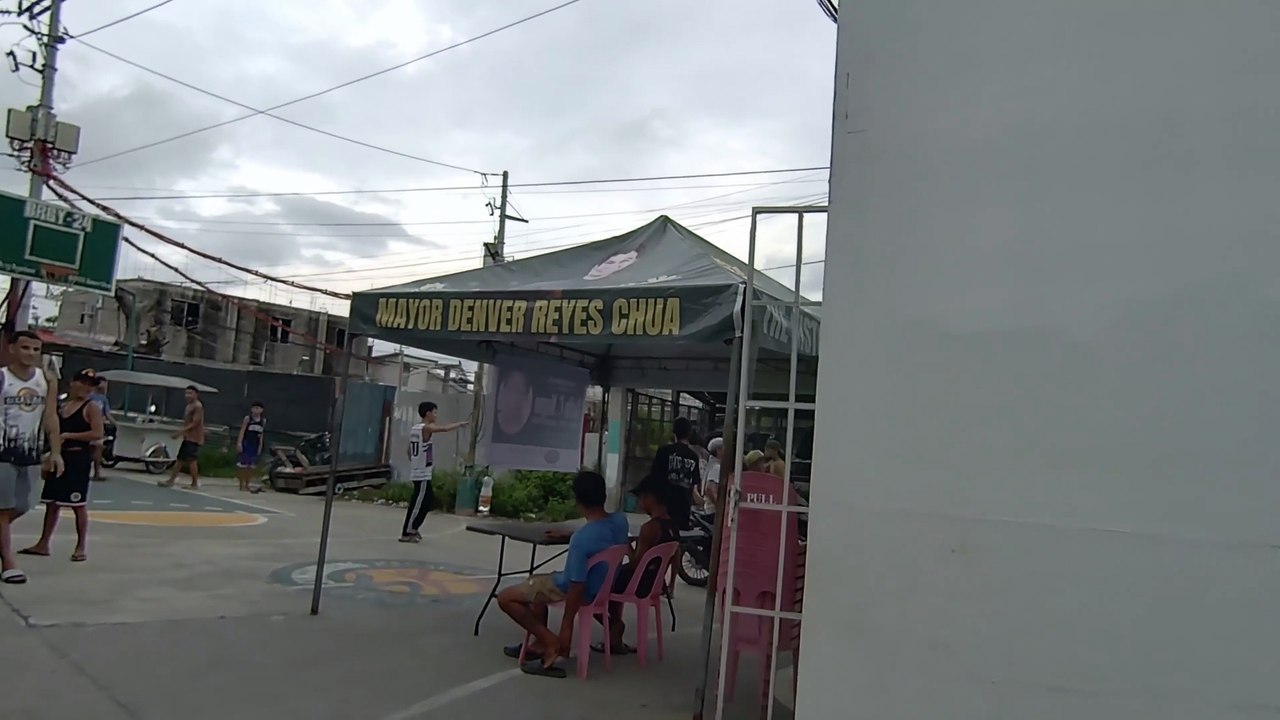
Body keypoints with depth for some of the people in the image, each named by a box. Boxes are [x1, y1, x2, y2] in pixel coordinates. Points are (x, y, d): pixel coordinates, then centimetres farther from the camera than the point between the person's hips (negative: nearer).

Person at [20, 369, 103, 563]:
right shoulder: (62, 405, 14)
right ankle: (43, 544, 22)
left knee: (79, 505, -3)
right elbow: (56, 430, 24)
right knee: (51, 502, 12)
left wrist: (68, 435, -18)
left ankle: (80, 547, 4)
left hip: (79, 458, -7)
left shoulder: (92, 407, -7)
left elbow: (97, 434, -18)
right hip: (60, 456, 7)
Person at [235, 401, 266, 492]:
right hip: (246, 443, -3)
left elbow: (262, 434, 7)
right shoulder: (247, 418, -6)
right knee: (242, 465, 1)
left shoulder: (263, 420, 3)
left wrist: (260, 446, 5)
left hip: (255, 445, 4)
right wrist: (239, 443, -13)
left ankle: (247, 484, 16)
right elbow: (242, 431, -7)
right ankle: (242, 484, 8)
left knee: (252, 466, 7)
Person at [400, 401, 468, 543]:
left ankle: (412, 528, 22)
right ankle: (406, 534, 0)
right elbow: (445, 428, -26)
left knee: (429, 501, 17)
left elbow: (409, 451, 19)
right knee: (417, 504, -4)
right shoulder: (427, 428, -15)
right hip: (422, 474, -10)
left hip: (418, 472, 10)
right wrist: (460, 424, -11)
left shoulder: (414, 428, 13)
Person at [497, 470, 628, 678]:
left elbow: (577, 587, -28)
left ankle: (550, 642, -4)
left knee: (505, 598, 2)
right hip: (604, 587, 8)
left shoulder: (581, 539, -33)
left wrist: (566, 629, -19)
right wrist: (570, 536, 19)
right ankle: (540, 643, 25)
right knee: (537, 583, 30)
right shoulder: (620, 520, -11)